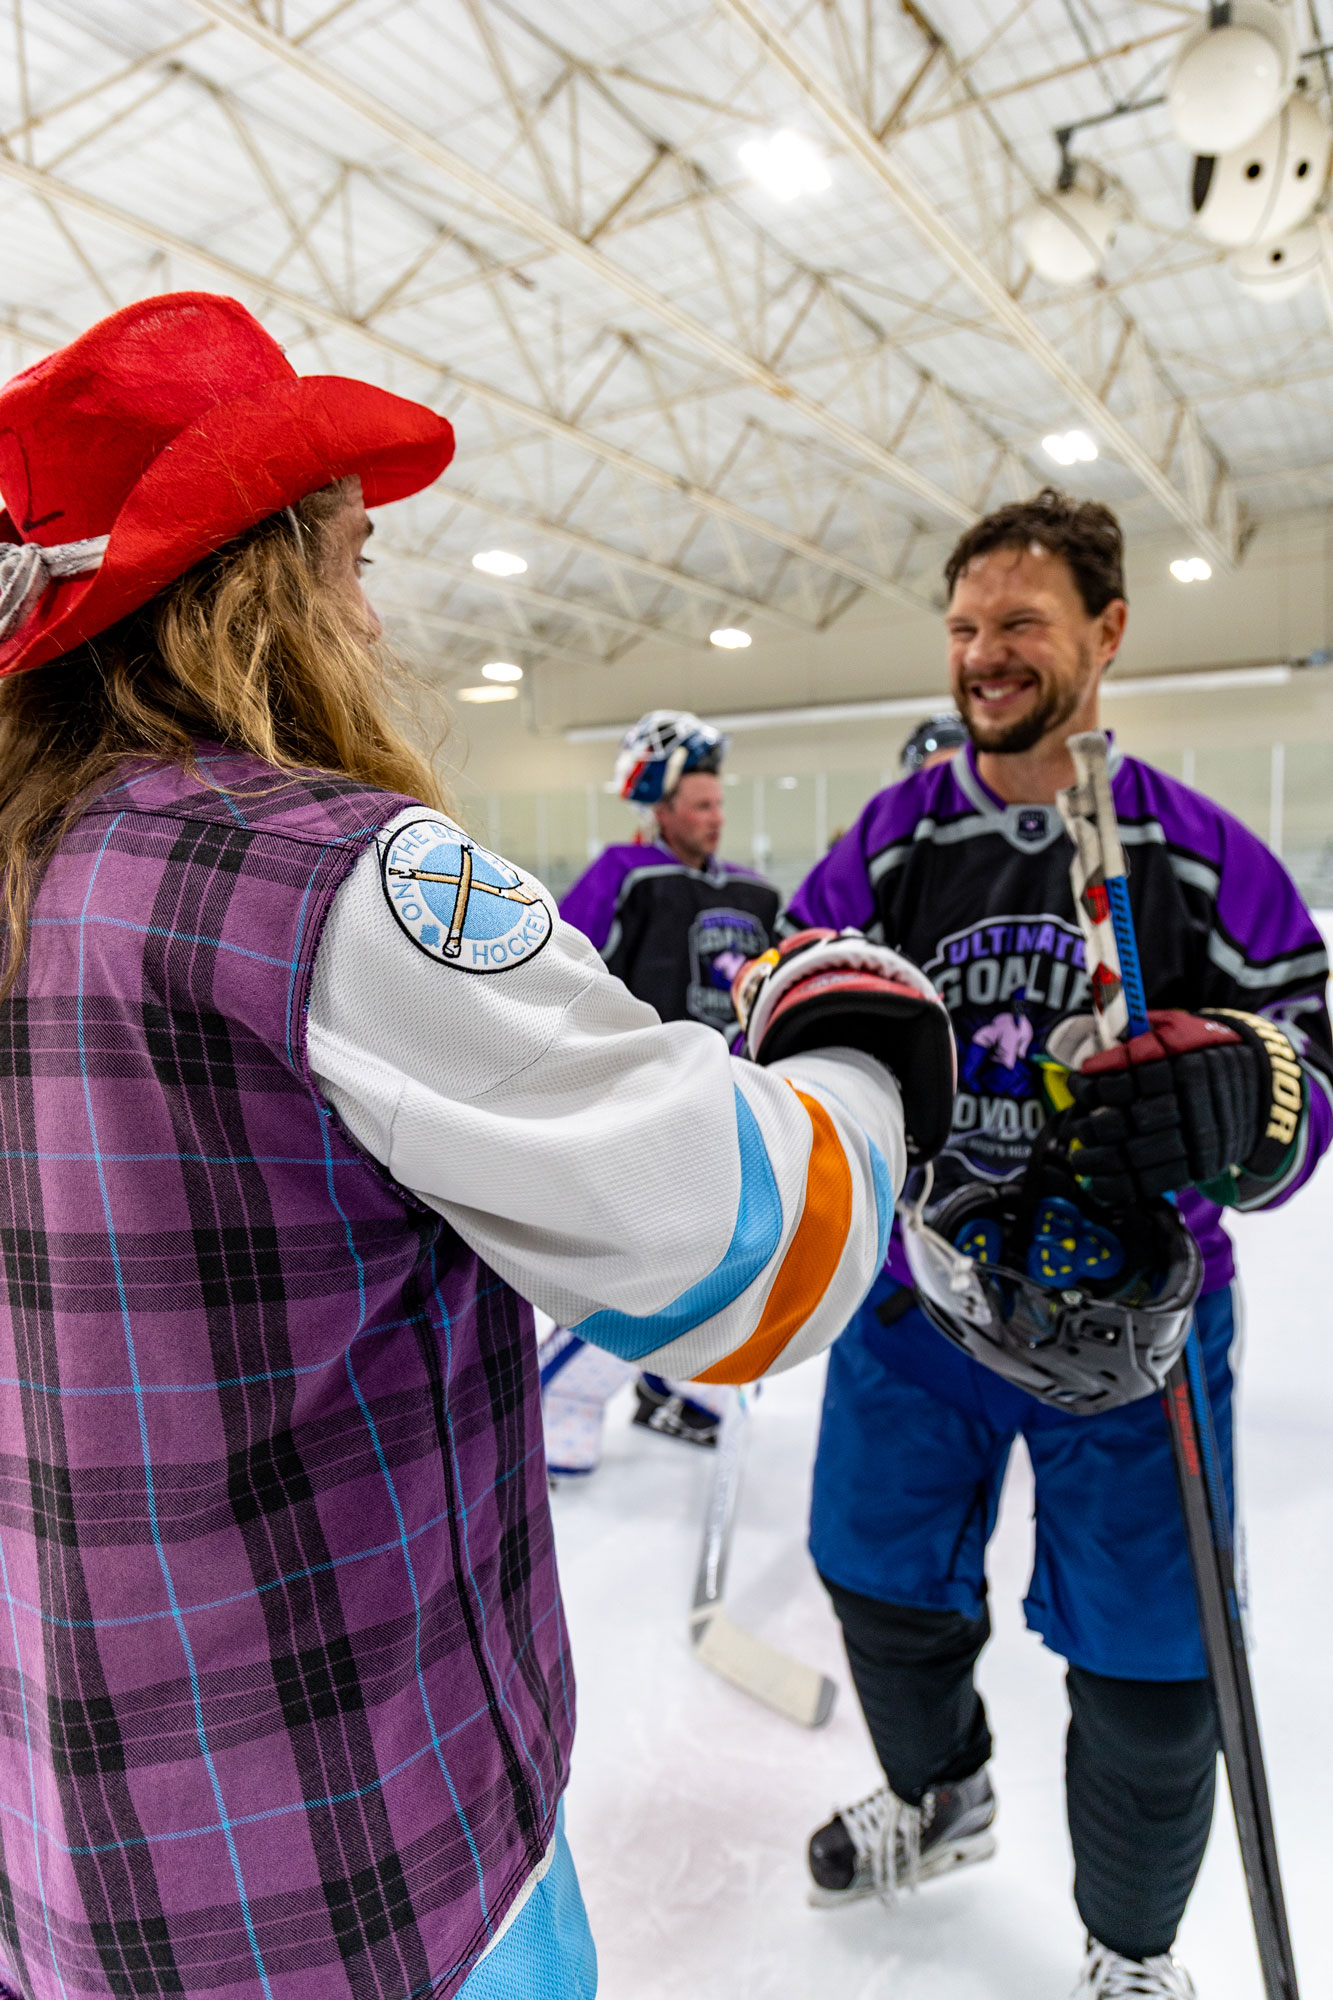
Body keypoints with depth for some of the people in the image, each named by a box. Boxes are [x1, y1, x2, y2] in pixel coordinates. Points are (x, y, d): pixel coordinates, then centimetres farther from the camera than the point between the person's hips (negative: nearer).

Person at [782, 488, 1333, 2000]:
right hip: (914, 1301, 3)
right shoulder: (889, 840, -2)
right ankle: (940, 1799, 55)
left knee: (1146, 1677, 8)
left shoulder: (1203, 855, -7)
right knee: (886, 1588, 20)